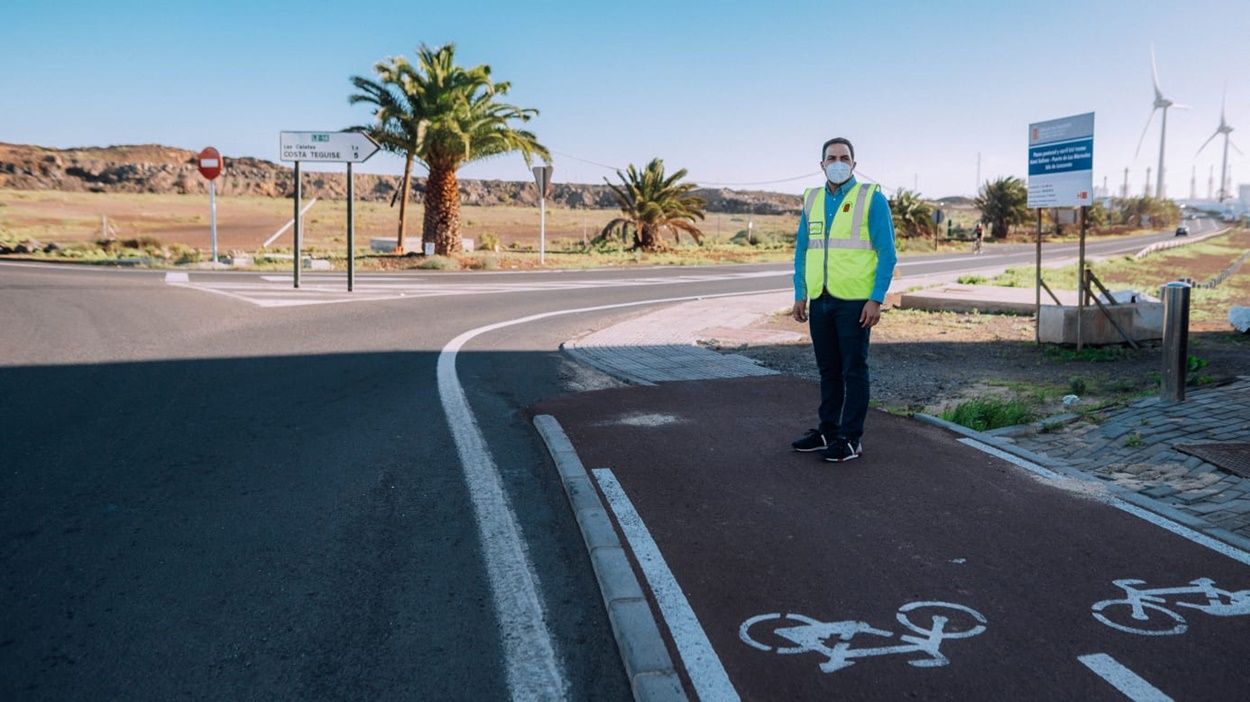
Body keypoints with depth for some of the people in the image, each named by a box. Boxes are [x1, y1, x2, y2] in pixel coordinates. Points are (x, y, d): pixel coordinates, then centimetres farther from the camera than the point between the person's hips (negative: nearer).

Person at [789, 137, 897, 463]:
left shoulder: (872, 198, -5)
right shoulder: (812, 200, 11)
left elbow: (887, 253, -7)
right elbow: (802, 250, 15)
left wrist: (876, 300, -14)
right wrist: (799, 294, 8)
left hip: (854, 301, -5)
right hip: (819, 301, 5)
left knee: (853, 371, 1)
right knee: (828, 370, 13)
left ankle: (851, 439, 8)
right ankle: (827, 430, 24)